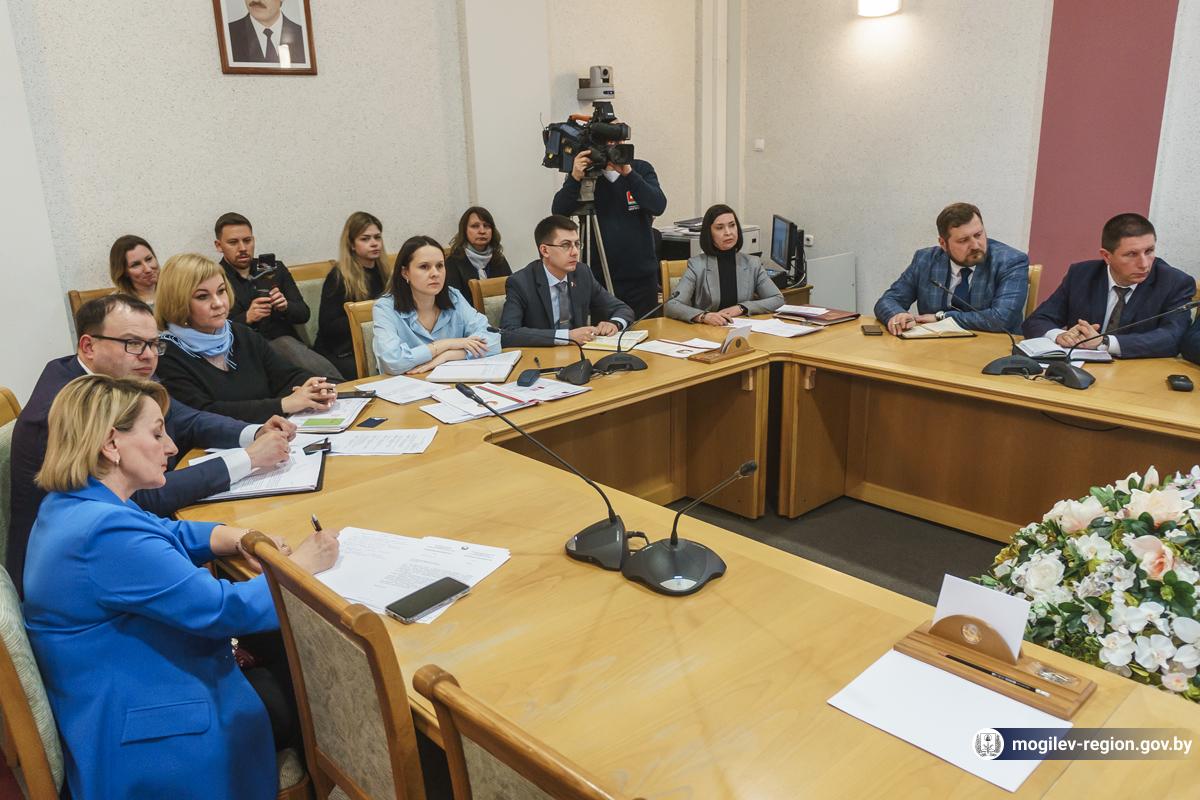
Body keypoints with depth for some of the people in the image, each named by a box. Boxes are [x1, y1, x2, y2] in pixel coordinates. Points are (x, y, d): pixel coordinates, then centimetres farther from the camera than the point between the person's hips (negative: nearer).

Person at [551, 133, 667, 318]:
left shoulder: (641, 169, 3)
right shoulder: (586, 173, 0)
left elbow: (658, 206, -12)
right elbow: (559, 212, -11)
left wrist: (629, 174, -22)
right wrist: (575, 178, -26)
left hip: (642, 277, 1)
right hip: (599, 278, -1)